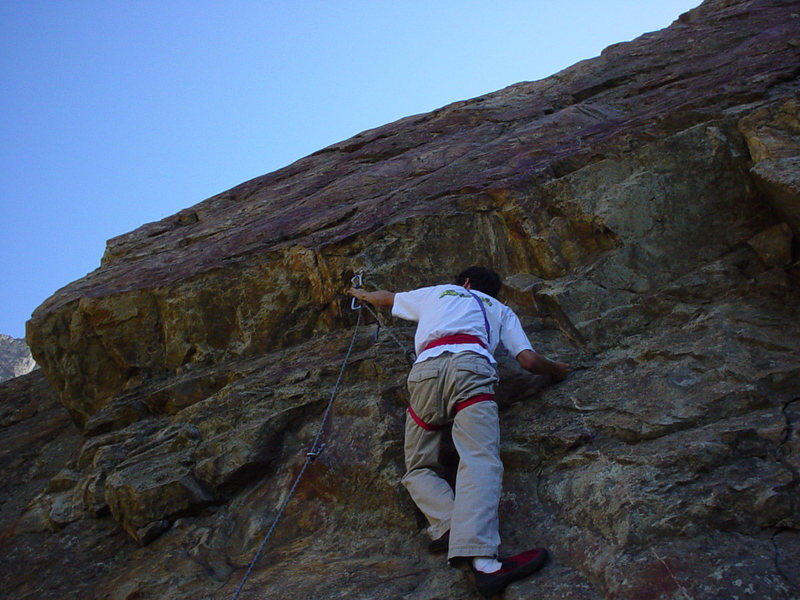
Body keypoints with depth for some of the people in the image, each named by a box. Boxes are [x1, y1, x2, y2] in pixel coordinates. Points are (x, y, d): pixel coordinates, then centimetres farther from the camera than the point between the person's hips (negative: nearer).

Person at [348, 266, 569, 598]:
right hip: (470, 365, -2)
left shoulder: (435, 293, 38)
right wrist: (558, 370, 40)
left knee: (419, 468, 10)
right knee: (480, 460, -20)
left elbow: (385, 297, 55)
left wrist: (364, 294, 76)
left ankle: (448, 527, -19)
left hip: (425, 368, 2)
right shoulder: (500, 309, 33)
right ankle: (481, 558, -44)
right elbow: (529, 360, 19)